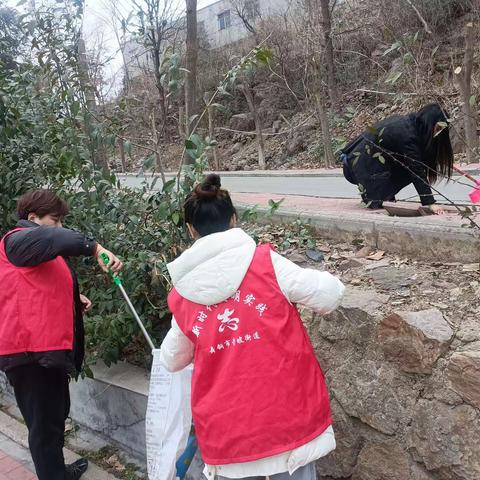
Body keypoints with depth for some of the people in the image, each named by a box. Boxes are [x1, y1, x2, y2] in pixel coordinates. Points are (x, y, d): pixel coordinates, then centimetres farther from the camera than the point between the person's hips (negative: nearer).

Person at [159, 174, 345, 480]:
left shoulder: (182, 296, 1)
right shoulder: (265, 262, -10)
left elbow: (172, 360, 14)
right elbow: (330, 295, -9)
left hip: (226, 429, 3)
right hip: (287, 412, -2)